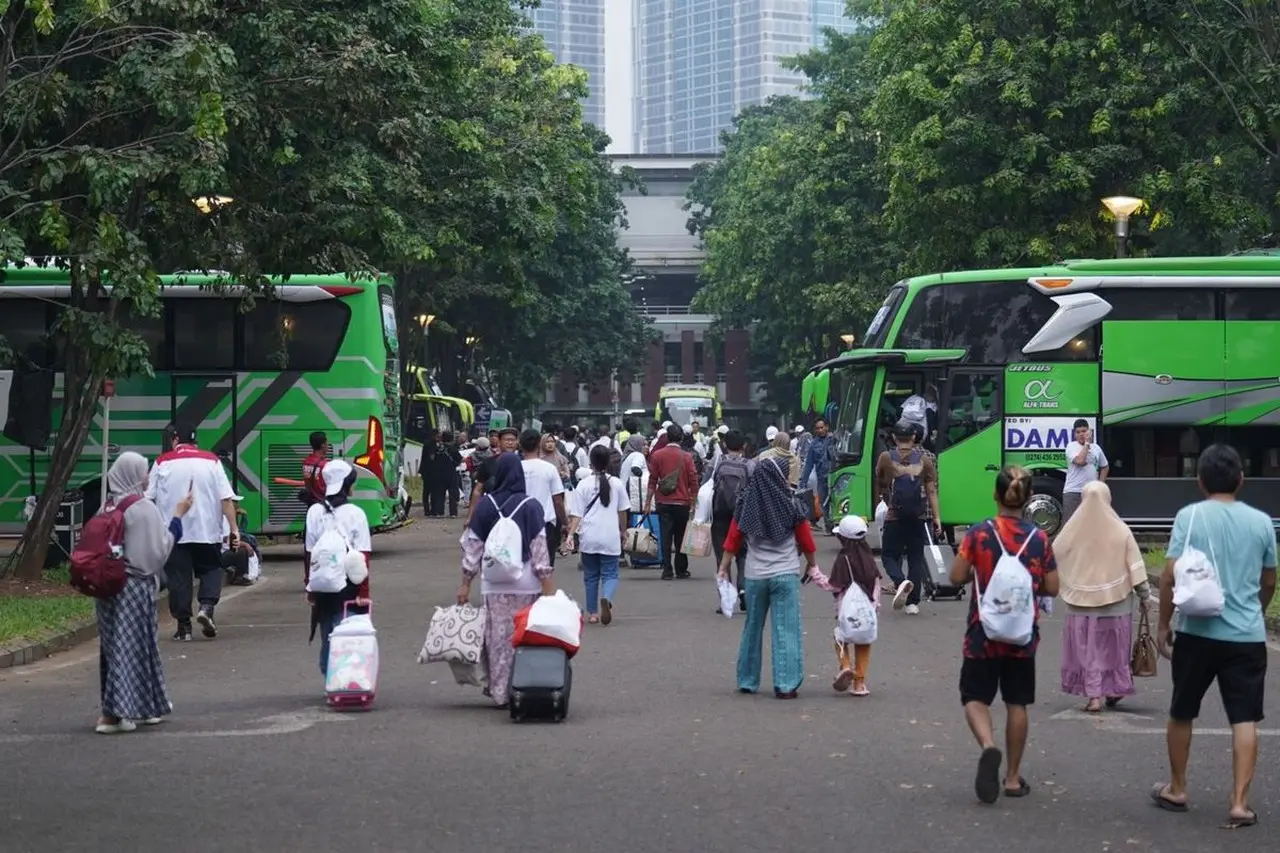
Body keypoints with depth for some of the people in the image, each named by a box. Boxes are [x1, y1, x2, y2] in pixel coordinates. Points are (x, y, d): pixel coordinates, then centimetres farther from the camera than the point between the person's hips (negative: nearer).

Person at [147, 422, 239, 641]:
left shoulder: (162, 463, 3)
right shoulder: (211, 461, 4)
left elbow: (148, 498, 2)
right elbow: (226, 498, -2)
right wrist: (234, 528, -1)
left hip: (172, 532, 0)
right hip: (207, 530, 0)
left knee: (178, 577, 5)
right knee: (211, 569, 14)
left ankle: (183, 626, 5)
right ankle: (206, 607, -9)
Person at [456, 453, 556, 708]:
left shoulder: (484, 506, 0)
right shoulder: (530, 507, -5)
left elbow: (472, 546, 4)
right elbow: (539, 547, -6)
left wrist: (466, 583, 10)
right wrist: (547, 583, -2)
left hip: (493, 583, 1)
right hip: (526, 582, -1)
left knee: (497, 636, 7)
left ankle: (498, 691, 11)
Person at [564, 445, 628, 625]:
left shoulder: (583, 484, -3)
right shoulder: (617, 484, 1)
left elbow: (577, 514, -8)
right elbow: (622, 511, 11)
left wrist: (570, 534, -9)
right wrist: (623, 531, 26)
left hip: (589, 537, 0)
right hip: (610, 537, 0)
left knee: (590, 576, 14)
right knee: (610, 574, 4)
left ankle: (592, 613, 18)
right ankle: (606, 598, -27)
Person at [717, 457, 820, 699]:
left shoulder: (746, 505, -2)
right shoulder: (790, 506, -7)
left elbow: (733, 539, 3)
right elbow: (805, 538, 2)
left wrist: (724, 568, 12)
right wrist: (811, 563, 18)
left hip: (754, 576, 3)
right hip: (786, 575, -3)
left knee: (752, 628, 16)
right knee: (786, 629, -1)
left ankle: (747, 681, 24)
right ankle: (786, 685, -6)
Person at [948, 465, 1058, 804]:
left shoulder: (978, 534, -10)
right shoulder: (1039, 538, -5)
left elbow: (957, 576, -7)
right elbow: (1052, 588, -1)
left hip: (983, 632, -2)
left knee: (975, 696, 7)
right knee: (1017, 702, 12)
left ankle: (988, 746, -22)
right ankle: (1013, 777, 17)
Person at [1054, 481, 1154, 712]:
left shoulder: (1072, 531, -5)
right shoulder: (1120, 531, -6)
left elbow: (1052, 560, 0)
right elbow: (1136, 567, -4)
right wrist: (1145, 595, 5)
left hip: (1081, 602, 0)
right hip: (1115, 601, 0)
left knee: (1086, 649, 5)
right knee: (1114, 647, 15)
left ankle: (1093, 695, -2)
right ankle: (1114, 691, 22)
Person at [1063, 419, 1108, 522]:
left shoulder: (1096, 448, 11)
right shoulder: (1071, 446, -4)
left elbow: (1105, 467, 23)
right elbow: (1080, 461, -23)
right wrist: (1087, 443, -14)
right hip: (1073, 492, -5)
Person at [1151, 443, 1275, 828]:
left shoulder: (1190, 516, -5)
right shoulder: (1261, 522, 3)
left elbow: (1170, 576, -10)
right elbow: (1268, 583, 13)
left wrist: (1163, 624, 2)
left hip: (1198, 632, -1)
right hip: (1248, 635, 1)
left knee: (1182, 714, 16)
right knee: (1245, 720, 3)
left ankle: (1176, 790, 27)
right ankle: (1240, 803, -2)